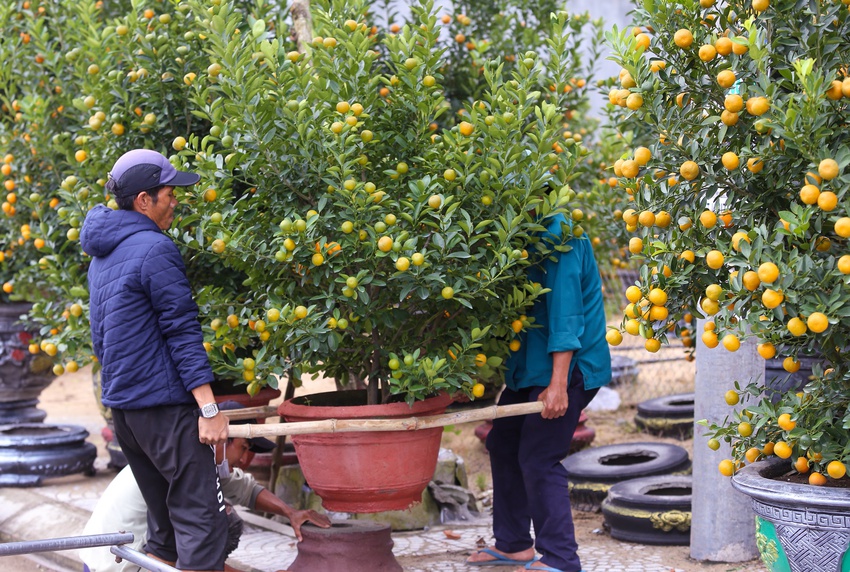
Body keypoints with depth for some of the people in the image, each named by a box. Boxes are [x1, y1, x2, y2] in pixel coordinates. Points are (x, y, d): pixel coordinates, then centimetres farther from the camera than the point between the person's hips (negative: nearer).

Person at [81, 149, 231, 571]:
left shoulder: (102, 253, 16)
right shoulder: (154, 249, -13)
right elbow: (182, 332, -16)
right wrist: (209, 409, -17)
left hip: (121, 405, 9)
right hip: (165, 406, -9)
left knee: (163, 523, 14)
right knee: (202, 520, -9)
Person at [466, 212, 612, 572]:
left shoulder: (558, 236, -19)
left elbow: (566, 311, -23)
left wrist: (558, 384, -25)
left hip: (566, 366, -10)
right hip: (531, 365, 10)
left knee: (538, 459, -10)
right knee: (503, 444, 16)